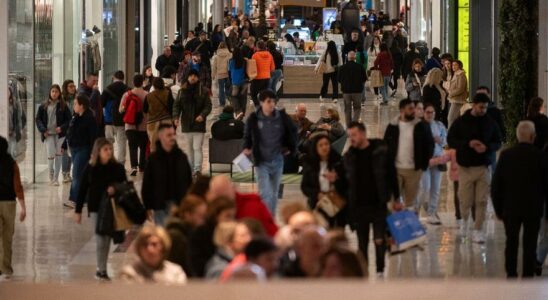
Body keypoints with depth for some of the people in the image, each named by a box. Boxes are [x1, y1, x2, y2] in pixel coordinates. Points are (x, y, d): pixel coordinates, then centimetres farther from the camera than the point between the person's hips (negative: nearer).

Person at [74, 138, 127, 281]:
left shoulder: (117, 168, -2)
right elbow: (82, 190, 1)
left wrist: (115, 189, -20)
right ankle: (102, 270, 4)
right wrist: (78, 210, 1)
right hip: (96, 207, -1)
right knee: (101, 239, -2)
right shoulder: (90, 169, -4)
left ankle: (101, 269, 19)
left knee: (107, 238, 6)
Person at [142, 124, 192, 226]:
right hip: (161, 205, -2)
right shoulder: (153, 159, -4)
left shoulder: (182, 157, 3)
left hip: (180, 203, 2)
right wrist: (148, 206, -4)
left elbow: (189, 181, 9)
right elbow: (147, 184, -1)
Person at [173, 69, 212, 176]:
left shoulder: (203, 91, -1)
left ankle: (197, 169, -16)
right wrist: (176, 117, -10)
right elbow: (176, 105, 6)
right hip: (186, 123, 4)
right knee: (188, 148, 11)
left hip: (199, 123, -4)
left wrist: (202, 115, -21)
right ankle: (190, 169, 18)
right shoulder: (182, 91, 7)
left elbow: (208, 106, -3)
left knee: (197, 147, -11)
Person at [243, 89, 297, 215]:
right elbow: (247, 135, 10)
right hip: (262, 162, -3)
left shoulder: (282, 117, -6)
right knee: (265, 194, -13)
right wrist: (247, 147, -4)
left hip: (277, 161, 3)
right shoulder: (253, 119, -8)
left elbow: (293, 131, 13)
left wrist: (291, 148, 8)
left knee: (274, 194, 14)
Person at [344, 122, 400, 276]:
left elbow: (392, 174, 1)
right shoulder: (349, 156, 6)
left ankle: (380, 271, 4)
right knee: (362, 242, 6)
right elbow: (346, 180, 14)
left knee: (379, 240, -7)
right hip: (358, 205, 3)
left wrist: (396, 198, 3)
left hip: (378, 204, -3)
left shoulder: (380, 150, -4)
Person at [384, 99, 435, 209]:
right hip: (395, 168, 0)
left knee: (410, 201, 8)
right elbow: (385, 146, 5)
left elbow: (430, 144, 4)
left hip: (414, 169, 0)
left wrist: (424, 163, -2)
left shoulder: (421, 126, -2)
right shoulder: (393, 126, -1)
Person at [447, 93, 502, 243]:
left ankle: (478, 230, 6)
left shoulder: (490, 123, 5)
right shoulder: (461, 122, -1)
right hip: (466, 167, -2)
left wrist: (487, 147, -12)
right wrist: (468, 144, -16)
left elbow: (498, 142, 10)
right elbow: (451, 140, -1)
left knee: (482, 201, -2)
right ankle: (464, 220, 30)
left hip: (484, 167, 2)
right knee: (466, 200, 0)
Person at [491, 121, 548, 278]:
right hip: (533, 209, -2)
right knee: (530, 245, 3)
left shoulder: (506, 155, -4)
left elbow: (496, 185, 0)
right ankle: (527, 277, 3)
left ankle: (511, 275, 13)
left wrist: (498, 208, 10)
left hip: (510, 208, 2)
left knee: (511, 243, 12)